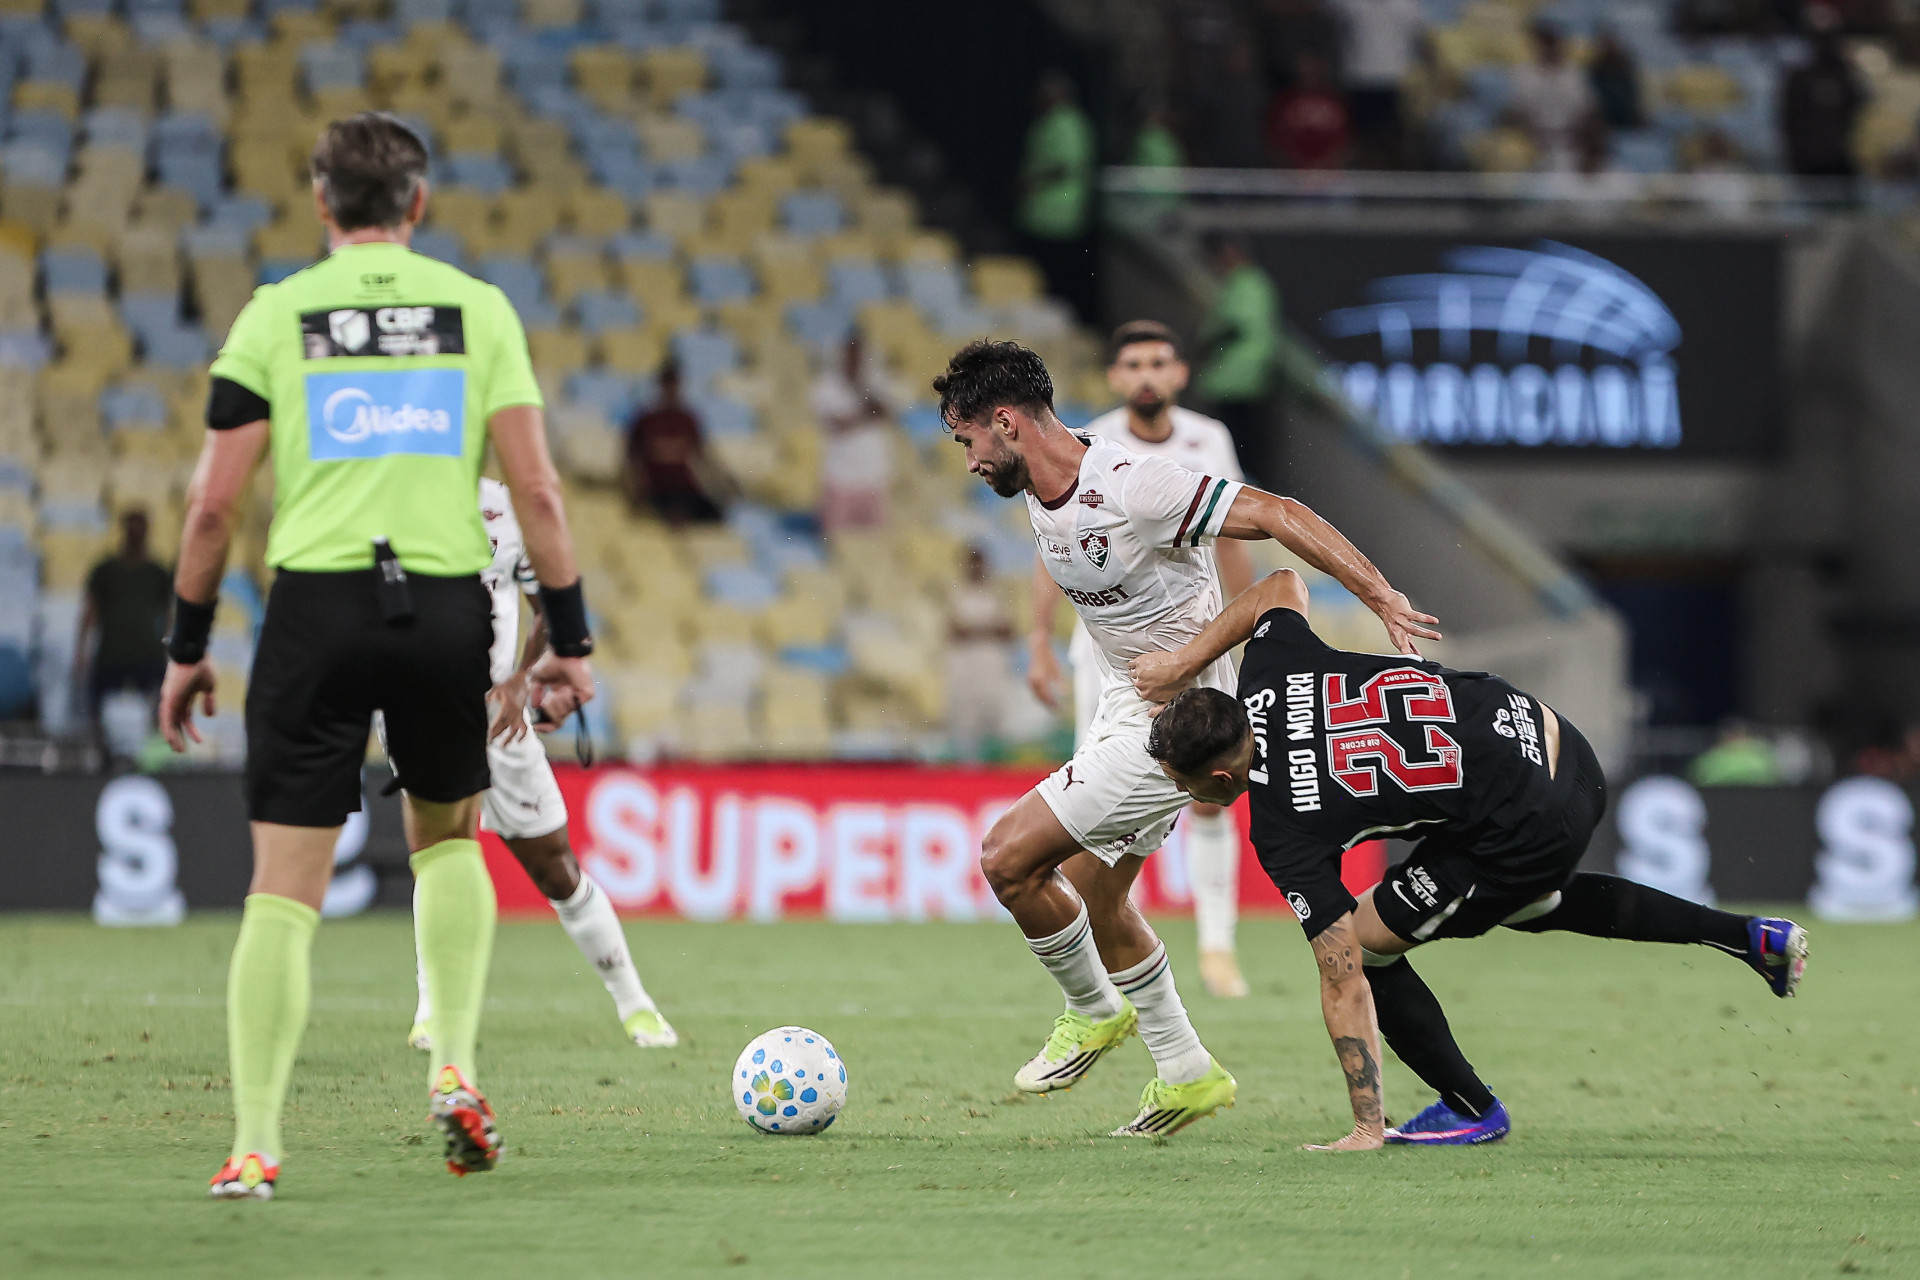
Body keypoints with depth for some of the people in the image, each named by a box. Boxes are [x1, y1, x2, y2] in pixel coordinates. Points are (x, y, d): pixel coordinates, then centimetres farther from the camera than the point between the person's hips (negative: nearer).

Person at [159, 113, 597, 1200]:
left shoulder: (277, 314, 5)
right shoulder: (479, 310, 7)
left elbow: (215, 504, 1)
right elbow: (537, 486, 1)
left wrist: (188, 649, 9)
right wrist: (571, 640, 6)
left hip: (317, 601, -1)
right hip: (447, 605, 1)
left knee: (285, 887, 0)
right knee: (448, 838, 25)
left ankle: (256, 1144, -6)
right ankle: (455, 1069, 10)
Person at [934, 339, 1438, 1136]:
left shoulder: (1132, 488, -26)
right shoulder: (1041, 490, 1)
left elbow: (1275, 516, -27)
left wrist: (1383, 601, -30)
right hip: (1128, 706, 10)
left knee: (1008, 857, -12)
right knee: (1090, 896, 14)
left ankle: (1094, 1011, 11)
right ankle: (1186, 1075, 25)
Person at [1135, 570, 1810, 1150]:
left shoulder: (1285, 831, -19)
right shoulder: (1269, 670, -2)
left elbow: (1343, 981, -18)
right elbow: (1283, 584, 22)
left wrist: (1367, 1127, -14)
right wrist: (1189, 657, 20)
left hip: (1527, 832, -9)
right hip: (1562, 749, 9)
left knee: (1363, 945, 3)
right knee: (1537, 901, 39)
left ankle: (1472, 1109, 20)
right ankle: (1751, 936, 39)